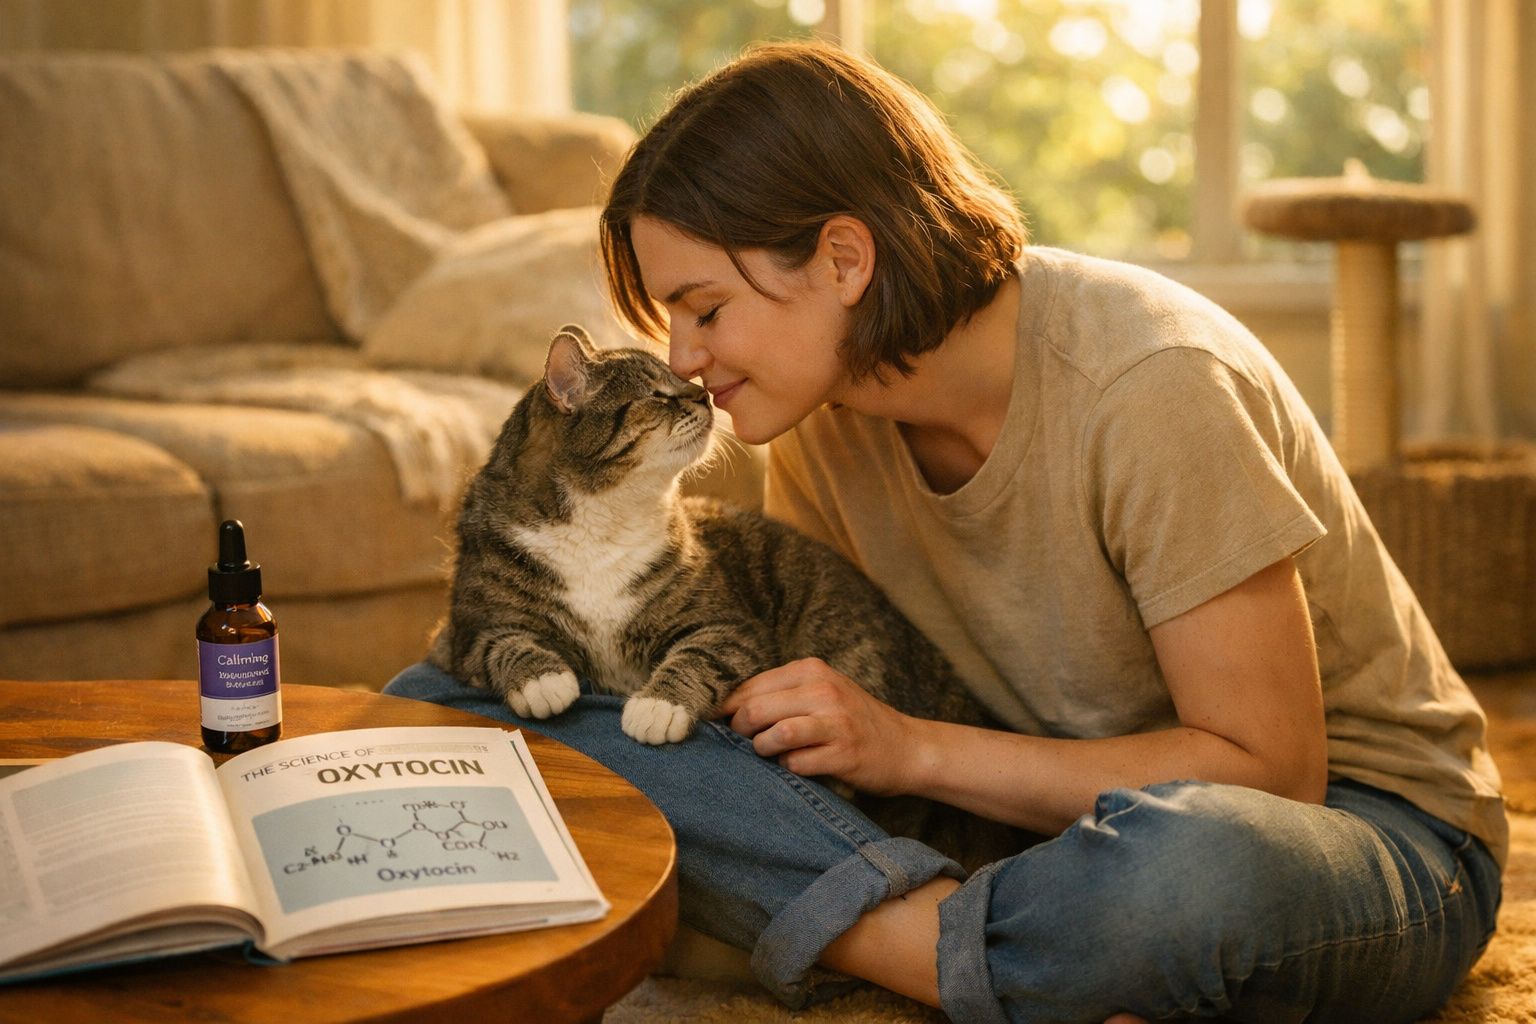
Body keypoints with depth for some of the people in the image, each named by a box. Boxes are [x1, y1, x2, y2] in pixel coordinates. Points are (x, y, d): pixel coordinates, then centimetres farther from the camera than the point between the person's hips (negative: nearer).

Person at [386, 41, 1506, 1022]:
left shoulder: (1151, 384, -22)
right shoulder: (826, 413, -3)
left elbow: (1266, 769, -20)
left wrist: (912, 747, -21)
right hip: (1057, 809, 6)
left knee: (1184, 862, -49)